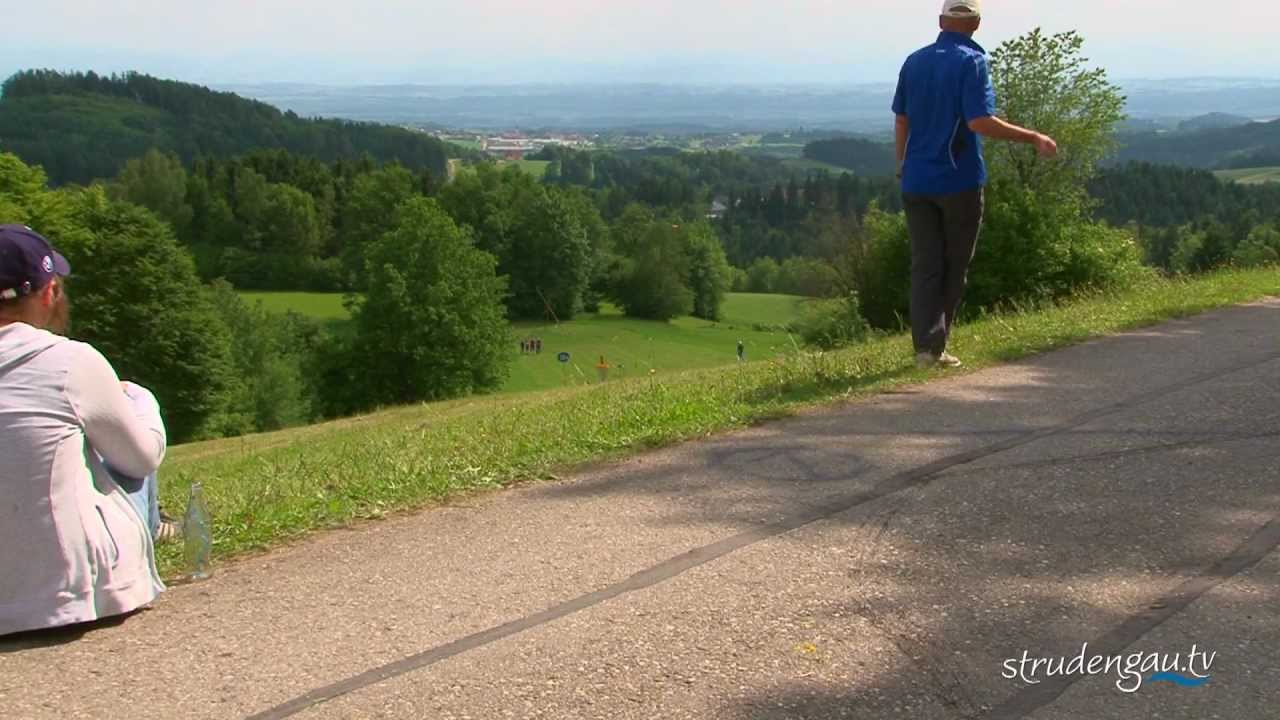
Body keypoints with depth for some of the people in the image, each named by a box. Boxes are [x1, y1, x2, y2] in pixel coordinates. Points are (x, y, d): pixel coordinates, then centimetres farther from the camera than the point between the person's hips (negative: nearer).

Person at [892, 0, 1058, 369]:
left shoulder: (914, 62, 7)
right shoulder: (972, 62, -10)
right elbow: (979, 122, -19)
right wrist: (1034, 138, -13)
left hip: (917, 181, 4)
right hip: (959, 180, -4)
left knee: (925, 265, 4)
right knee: (954, 267, 9)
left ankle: (926, 345, -5)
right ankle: (936, 345, 13)